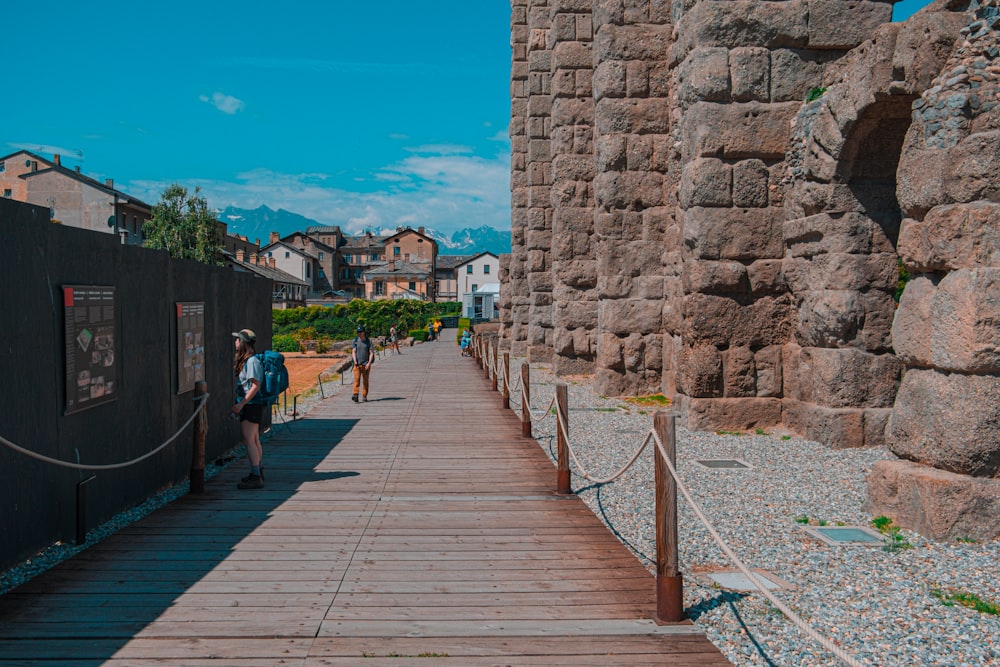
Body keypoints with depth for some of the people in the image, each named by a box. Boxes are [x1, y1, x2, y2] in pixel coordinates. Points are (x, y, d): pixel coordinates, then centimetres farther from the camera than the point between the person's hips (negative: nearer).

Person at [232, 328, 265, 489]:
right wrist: (237, 405, 15)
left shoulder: (252, 361, -16)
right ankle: (258, 473, 24)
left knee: (249, 441, -10)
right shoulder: (243, 361, 15)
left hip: (251, 405, -10)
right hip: (248, 406, 10)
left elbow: (256, 386, -20)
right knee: (254, 440, 15)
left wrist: (240, 404, -19)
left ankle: (256, 477, -9)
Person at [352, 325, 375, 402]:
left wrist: (369, 363, -14)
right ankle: (355, 395, -21)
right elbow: (353, 352, 1)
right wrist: (355, 361, -14)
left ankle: (364, 396, 11)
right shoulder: (355, 341, 5)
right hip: (357, 364, 0)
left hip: (366, 365, 0)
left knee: (366, 381, 4)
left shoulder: (368, 341, 1)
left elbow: (371, 353, -2)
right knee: (357, 380, -11)